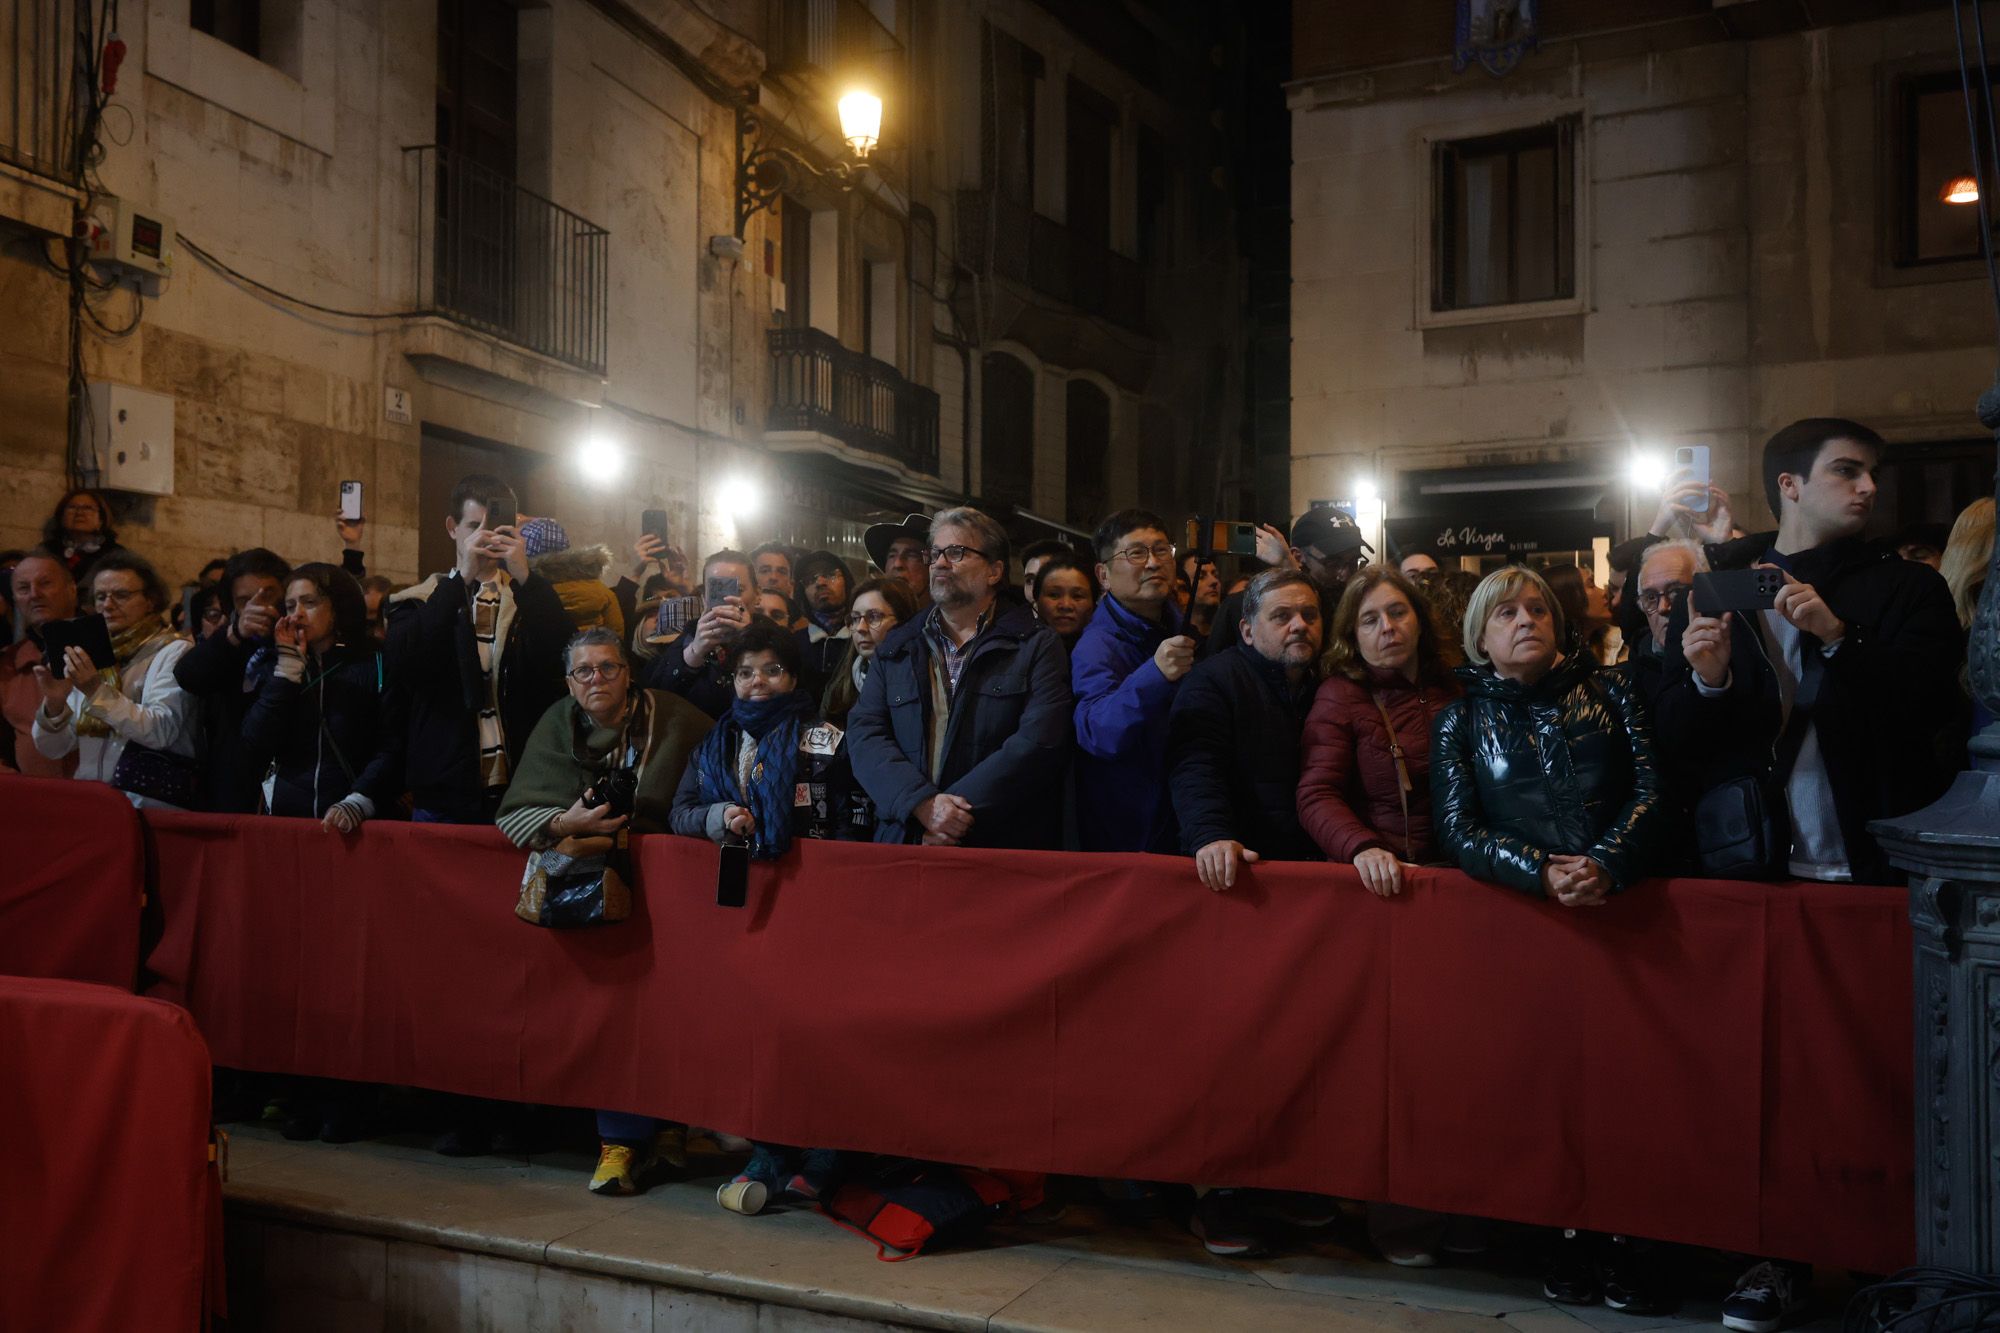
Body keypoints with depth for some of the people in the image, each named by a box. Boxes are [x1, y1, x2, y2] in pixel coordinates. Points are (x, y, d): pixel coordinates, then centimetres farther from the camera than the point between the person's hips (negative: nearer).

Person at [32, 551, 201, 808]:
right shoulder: (90, 654, 15)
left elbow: (161, 731, -15)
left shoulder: (173, 651, 1)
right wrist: (54, 704, -6)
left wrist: (97, 691, -21)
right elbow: (53, 749, 12)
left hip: (151, 800, -5)